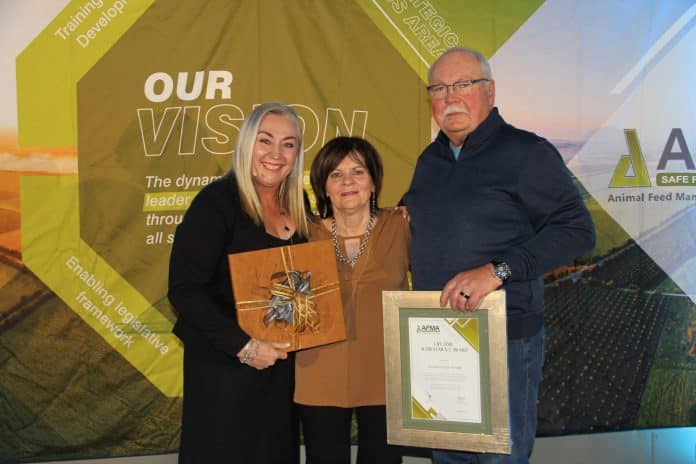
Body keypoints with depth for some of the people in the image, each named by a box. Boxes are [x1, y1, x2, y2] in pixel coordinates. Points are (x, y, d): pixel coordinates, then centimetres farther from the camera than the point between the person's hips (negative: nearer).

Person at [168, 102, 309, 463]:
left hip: (281, 366, 6)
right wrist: (243, 346, -22)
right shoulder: (217, 201, -15)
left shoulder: (296, 204, 4)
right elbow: (185, 290, -19)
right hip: (223, 368, -6)